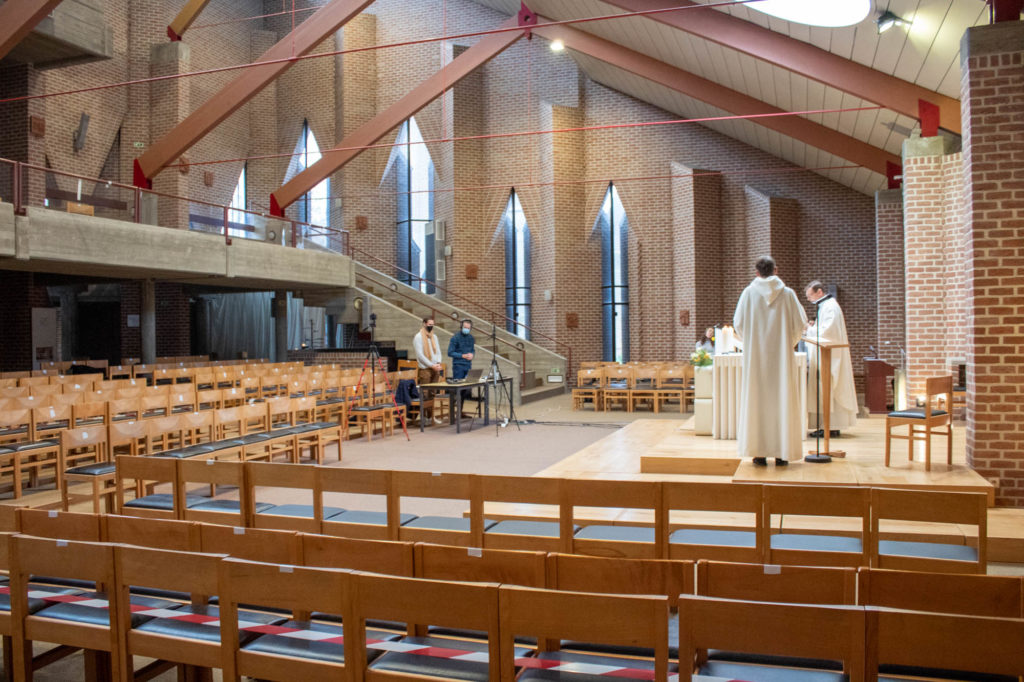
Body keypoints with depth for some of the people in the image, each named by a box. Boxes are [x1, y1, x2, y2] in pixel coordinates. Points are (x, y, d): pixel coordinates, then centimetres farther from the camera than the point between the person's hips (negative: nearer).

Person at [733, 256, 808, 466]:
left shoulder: (749, 293, 0)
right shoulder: (787, 293, 0)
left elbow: (738, 323, -1)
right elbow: (800, 323, 0)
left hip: (756, 355, 0)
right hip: (781, 355, 0)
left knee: (757, 401, 4)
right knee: (782, 400, 4)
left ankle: (759, 452, 4)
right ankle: (782, 452, 6)